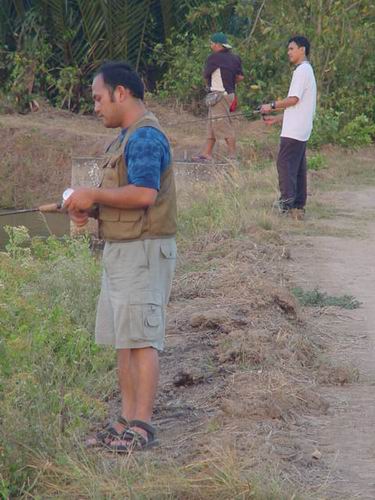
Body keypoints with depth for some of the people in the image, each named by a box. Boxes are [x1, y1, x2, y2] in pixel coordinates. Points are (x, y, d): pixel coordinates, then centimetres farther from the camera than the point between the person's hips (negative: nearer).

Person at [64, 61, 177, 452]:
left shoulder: (145, 137, -15)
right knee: (123, 340, 11)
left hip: (144, 251, -11)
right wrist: (90, 208, 7)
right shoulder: (127, 137, 19)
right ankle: (127, 419, 17)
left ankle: (142, 426, -5)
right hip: (120, 251, 11)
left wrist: (93, 196, -15)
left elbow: (144, 193, -26)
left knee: (141, 339, -8)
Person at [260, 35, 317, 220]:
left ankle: (287, 202, -16)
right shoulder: (306, 70, 22)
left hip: (294, 130, -10)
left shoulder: (302, 70, -10)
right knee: (298, 168, 9)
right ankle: (298, 207, 10)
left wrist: (272, 106, -6)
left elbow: (294, 99, -18)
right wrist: (276, 119, 20)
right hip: (301, 130, 10)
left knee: (285, 163, -11)